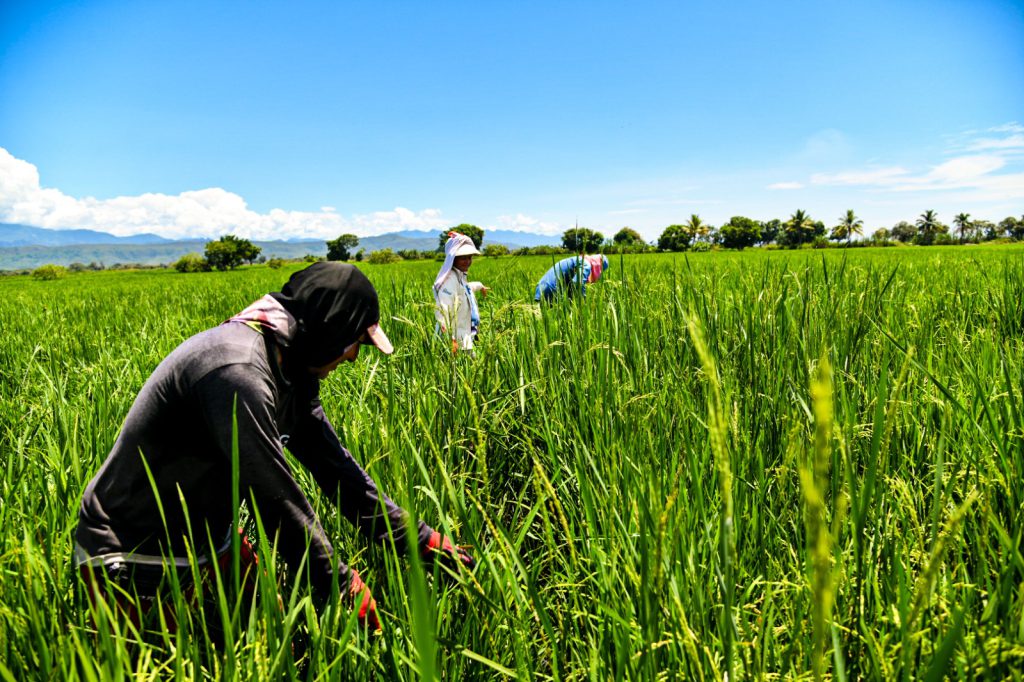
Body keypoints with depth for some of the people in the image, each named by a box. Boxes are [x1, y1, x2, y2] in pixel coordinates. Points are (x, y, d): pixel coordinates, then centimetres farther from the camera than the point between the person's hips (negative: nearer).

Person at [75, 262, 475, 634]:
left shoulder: (289, 372, 0)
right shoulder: (237, 370, -31)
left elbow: (333, 464, 2)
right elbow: (275, 496, -29)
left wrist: (423, 541, 0)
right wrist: (346, 589, -18)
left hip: (204, 538, 9)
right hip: (133, 555, -8)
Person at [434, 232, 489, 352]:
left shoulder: (460, 276, 13)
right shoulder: (450, 279, -18)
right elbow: (443, 310, -30)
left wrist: (480, 286, 58)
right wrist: (450, 338, -41)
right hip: (456, 341, -10)